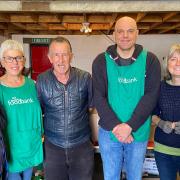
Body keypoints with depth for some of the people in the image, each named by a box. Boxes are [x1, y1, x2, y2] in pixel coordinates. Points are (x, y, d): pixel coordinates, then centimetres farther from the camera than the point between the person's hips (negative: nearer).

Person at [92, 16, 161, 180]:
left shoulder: (150, 60, -4)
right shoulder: (101, 61, -5)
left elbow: (151, 96, -10)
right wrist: (115, 126, -18)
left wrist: (129, 126, -18)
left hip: (139, 132, 1)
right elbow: (98, 97, -9)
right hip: (109, 131, 0)